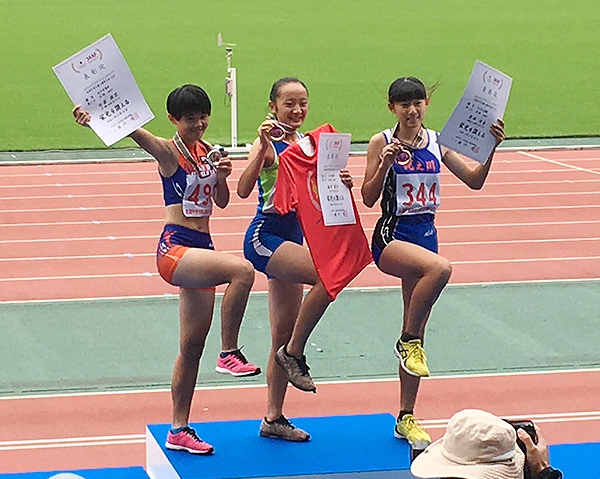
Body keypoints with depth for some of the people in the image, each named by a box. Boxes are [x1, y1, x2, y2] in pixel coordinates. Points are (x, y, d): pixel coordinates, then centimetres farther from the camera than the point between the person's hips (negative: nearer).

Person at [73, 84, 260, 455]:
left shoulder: (207, 151, 12)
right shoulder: (168, 151, -7)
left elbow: (221, 201, 18)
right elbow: (134, 130, -26)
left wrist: (222, 176, -3)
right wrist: (94, 117, -44)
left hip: (201, 249, 7)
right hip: (175, 247, -7)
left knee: (192, 346, 9)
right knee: (242, 270, -32)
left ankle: (179, 430, 17)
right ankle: (229, 353, -18)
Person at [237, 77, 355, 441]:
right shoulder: (268, 145, -11)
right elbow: (244, 190, -27)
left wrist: (340, 184, -5)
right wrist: (263, 148, -37)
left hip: (291, 240, 8)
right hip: (264, 237, -8)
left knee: (283, 339, 10)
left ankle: (274, 418, 19)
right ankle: (294, 353, -11)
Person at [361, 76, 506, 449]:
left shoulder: (437, 142, 8)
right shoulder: (382, 143, -4)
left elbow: (475, 180, 6)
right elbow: (369, 198, -8)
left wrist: (491, 149, -8)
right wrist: (385, 164, -23)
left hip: (425, 234, 5)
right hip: (391, 236, -5)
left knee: (416, 335, 7)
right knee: (440, 268, -37)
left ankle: (407, 418, 16)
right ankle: (408, 341, -15)